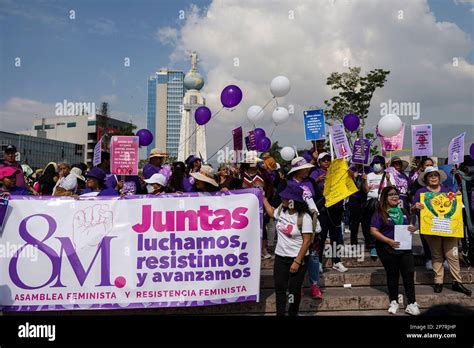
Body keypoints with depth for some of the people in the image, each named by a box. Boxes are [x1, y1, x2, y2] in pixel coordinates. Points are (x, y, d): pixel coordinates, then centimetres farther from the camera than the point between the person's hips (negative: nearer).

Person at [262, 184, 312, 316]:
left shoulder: (304, 217, -18)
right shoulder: (281, 211, 0)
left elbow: (307, 242, -17)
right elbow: (271, 212, 26)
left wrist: (297, 262, -18)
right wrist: (263, 198, 28)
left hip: (297, 259, -5)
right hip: (280, 258, 5)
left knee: (294, 290, 6)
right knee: (280, 289, 8)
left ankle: (293, 313, 26)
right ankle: (280, 314, 18)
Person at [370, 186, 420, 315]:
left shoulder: (403, 211, 12)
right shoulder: (380, 212, -6)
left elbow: (408, 226, 22)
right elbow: (373, 231, -12)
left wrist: (413, 228, -3)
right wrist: (389, 241, -22)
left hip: (404, 247, 4)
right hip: (387, 249, -4)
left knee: (409, 274, -2)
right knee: (392, 275, 8)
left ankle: (412, 303, 5)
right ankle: (394, 302, 23)